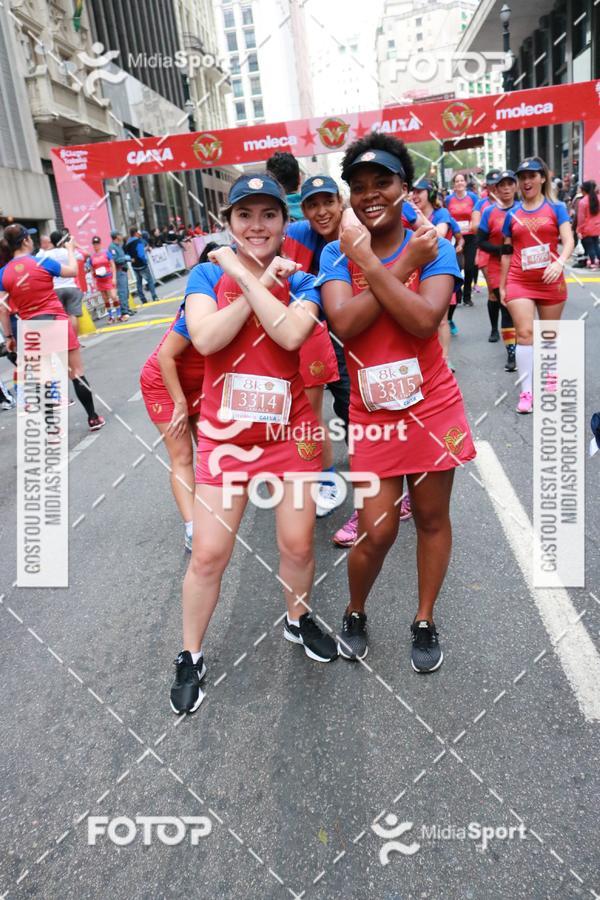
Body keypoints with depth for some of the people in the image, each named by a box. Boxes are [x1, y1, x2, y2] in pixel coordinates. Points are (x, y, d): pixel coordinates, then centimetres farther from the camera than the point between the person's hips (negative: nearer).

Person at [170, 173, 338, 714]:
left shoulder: (301, 281, 2)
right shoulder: (207, 274, 1)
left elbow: (290, 334, -20)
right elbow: (205, 338, -18)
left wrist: (246, 276, -15)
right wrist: (261, 282, -14)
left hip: (292, 431, 1)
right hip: (224, 433, -1)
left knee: (298, 544, 9)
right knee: (209, 554, 2)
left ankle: (298, 620, 40)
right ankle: (191, 657, 25)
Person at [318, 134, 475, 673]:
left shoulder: (434, 247, -4)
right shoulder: (336, 253, 0)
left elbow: (424, 320, -22)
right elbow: (344, 322, -19)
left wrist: (370, 262, -21)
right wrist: (403, 266, -17)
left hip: (432, 406, 1)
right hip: (372, 415, 0)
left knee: (432, 517, 12)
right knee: (377, 531, -1)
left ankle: (425, 623, 33)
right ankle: (355, 614, 29)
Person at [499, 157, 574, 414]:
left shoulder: (556, 208, 2)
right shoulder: (512, 214, 7)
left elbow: (568, 241, -9)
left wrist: (560, 263, -29)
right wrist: (502, 285, 10)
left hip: (551, 282, 0)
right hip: (519, 282, 0)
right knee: (525, 332, -11)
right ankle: (526, 392, -9)